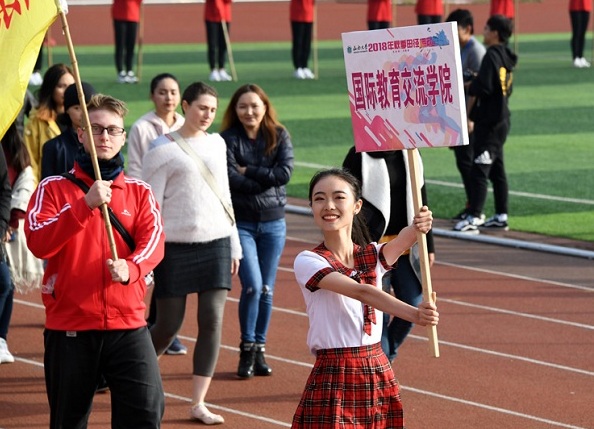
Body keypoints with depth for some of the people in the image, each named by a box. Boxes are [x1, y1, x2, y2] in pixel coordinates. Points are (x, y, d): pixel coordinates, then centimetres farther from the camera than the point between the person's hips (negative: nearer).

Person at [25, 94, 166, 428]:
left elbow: (154, 240, -7)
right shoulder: (53, 189, 4)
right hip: (68, 328, -1)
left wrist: (131, 268, -28)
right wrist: (86, 205, -24)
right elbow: (38, 244, -12)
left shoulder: (140, 193, 11)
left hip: (128, 325, 1)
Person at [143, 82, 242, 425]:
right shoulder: (163, 149, -3)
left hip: (216, 242, 4)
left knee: (213, 321, -4)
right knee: (169, 325, -1)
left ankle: (199, 403, 1)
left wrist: (234, 245, 17)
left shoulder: (216, 143, 12)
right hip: (176, 245, -4)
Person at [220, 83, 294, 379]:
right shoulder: (228, 139, -3)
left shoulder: (279, 136, 4)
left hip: (273, 222, 3)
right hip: (240, 222, -3)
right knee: (252, 285, -13)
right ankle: (246, 350, 2)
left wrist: (249, 172, -10)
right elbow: (230, 178, -16)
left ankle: (259, 350, 19)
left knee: (266, 290, 7)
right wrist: (267, 180, -11)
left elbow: (285, 173, -9)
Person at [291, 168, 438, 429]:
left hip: (378, 376, 4)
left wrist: (417, 228, -40)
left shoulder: (372, 256, 7)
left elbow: (402, 241, -15)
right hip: (333, 380, -4)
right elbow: (361, 292, -23)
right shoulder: (308, 262, -8)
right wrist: (414, 315, -36)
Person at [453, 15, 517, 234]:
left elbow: (481, 88, -20)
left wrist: (468, 115, -11)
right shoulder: (507, 57, 12)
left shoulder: (492, 55, -15)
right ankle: (501, 216, 19)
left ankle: (473, 218, -16)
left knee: (479, 170, -11)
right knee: (497, 170, 15)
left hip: (489, 122, -9)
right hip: (502, 119, 10)